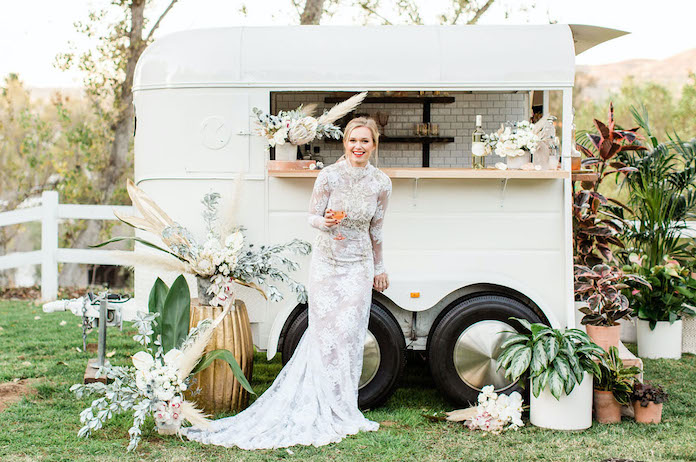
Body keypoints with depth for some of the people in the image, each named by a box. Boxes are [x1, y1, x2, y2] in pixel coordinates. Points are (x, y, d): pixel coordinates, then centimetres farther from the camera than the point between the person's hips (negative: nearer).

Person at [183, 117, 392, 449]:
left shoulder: (381, 183, -2)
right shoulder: (329, 176, -11)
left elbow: (376, 229, 10)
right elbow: (312, 216, -5)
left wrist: (379, 268, 17)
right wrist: (325, 222, -29)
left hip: (358, 266, 2)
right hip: (326, 262, -2)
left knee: (349, 334, -1)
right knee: (326, 333, -2)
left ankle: (340, 411, 11)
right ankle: (337, 413, 8)